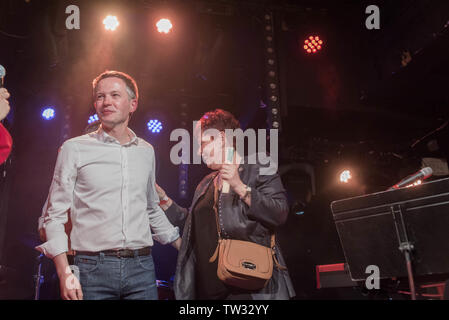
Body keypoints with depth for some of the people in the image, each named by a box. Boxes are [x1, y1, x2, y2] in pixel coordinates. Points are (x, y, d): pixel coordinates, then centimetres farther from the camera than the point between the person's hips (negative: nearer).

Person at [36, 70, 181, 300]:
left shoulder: (146, 151, 11)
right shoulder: (74, 149, 0)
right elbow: (55, 215, -1)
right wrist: (65, 273, -10)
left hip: (142, 267, 3)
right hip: (93, 269, -3)